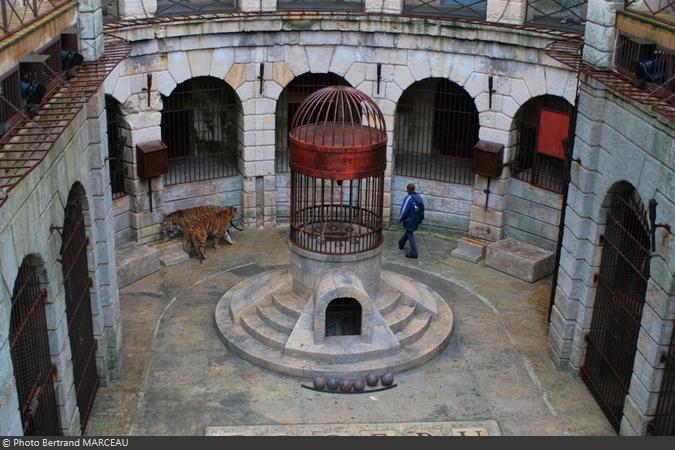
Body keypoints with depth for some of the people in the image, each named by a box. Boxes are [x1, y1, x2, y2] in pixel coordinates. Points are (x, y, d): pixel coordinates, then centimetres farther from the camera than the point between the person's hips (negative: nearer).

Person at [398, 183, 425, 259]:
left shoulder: (409, 198, -22)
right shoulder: (420, 198, 2)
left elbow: (404, 210, -19)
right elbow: (422, 209, 10)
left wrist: (400, 219, -5)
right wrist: (420, 218, 21)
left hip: (409, 220, -8)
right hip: (416, 221, 8)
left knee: (410, 235, 1)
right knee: (408, 232, 26)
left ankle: (414, 253, 2)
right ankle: (401, 244, 47)